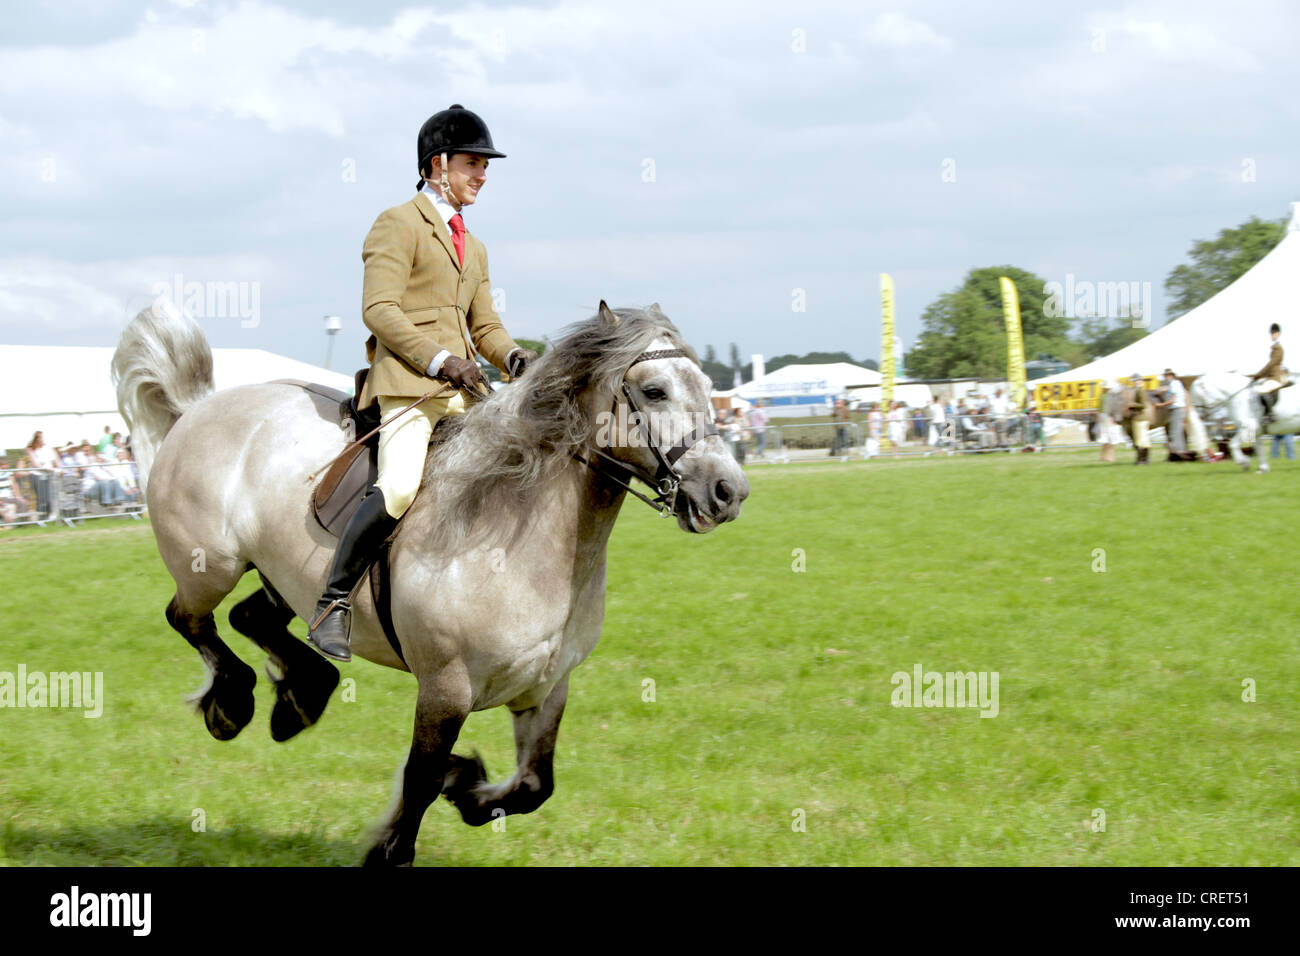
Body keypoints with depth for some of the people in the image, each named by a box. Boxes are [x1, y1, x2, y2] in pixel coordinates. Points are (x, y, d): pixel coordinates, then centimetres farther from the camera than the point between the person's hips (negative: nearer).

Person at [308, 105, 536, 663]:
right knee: (399, 487, -27)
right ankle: (334, 603, -19)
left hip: (462, 389, 8)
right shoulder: (398, 224, 3)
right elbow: (379, 310, -8)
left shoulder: (473, 248, 29)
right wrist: (439, 360, -19)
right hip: (407, 383, -8)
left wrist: (513, 357, 0)